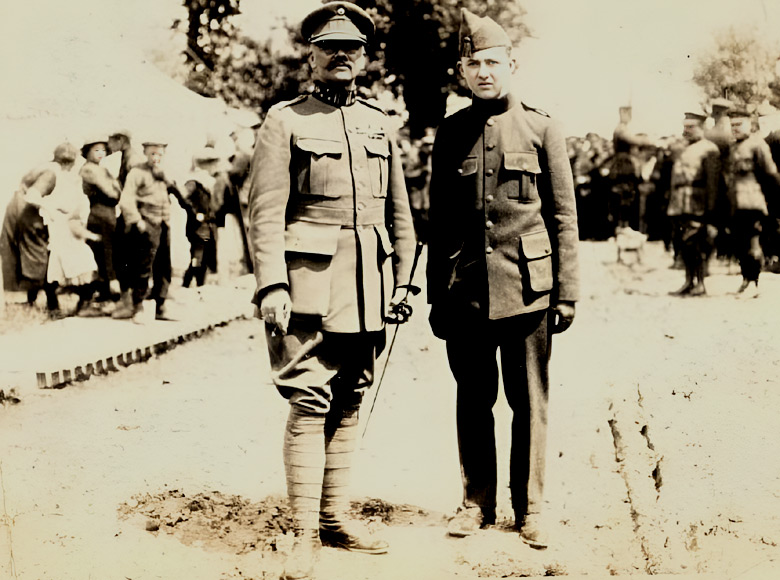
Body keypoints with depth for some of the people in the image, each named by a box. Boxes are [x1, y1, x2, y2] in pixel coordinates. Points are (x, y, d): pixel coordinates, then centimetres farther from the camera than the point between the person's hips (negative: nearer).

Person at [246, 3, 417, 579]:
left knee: (349, 403, 10)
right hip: (310, 282, -5)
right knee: (309, 406, -8)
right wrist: (271, 285, -15)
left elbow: (399, 210, 18)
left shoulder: (379, 123, 15)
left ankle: (336, 515, 20)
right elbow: (266, 209, -6)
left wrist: (404, 279, 12)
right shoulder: (285, 121, 1)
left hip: (368, 285, 5)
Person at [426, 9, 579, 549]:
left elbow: (564, 218, 3)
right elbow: (439, 221, 12)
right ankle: (477, 502, 21)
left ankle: (529, 507, 15)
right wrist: (437, 295, 9)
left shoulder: (542, 129, 3)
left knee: (529, 401, 4)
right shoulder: (451, 134, 9)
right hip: (465, 290, 2)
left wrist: (566, 293, -2)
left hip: (527, 287, -2)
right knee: (474, 400, 8)